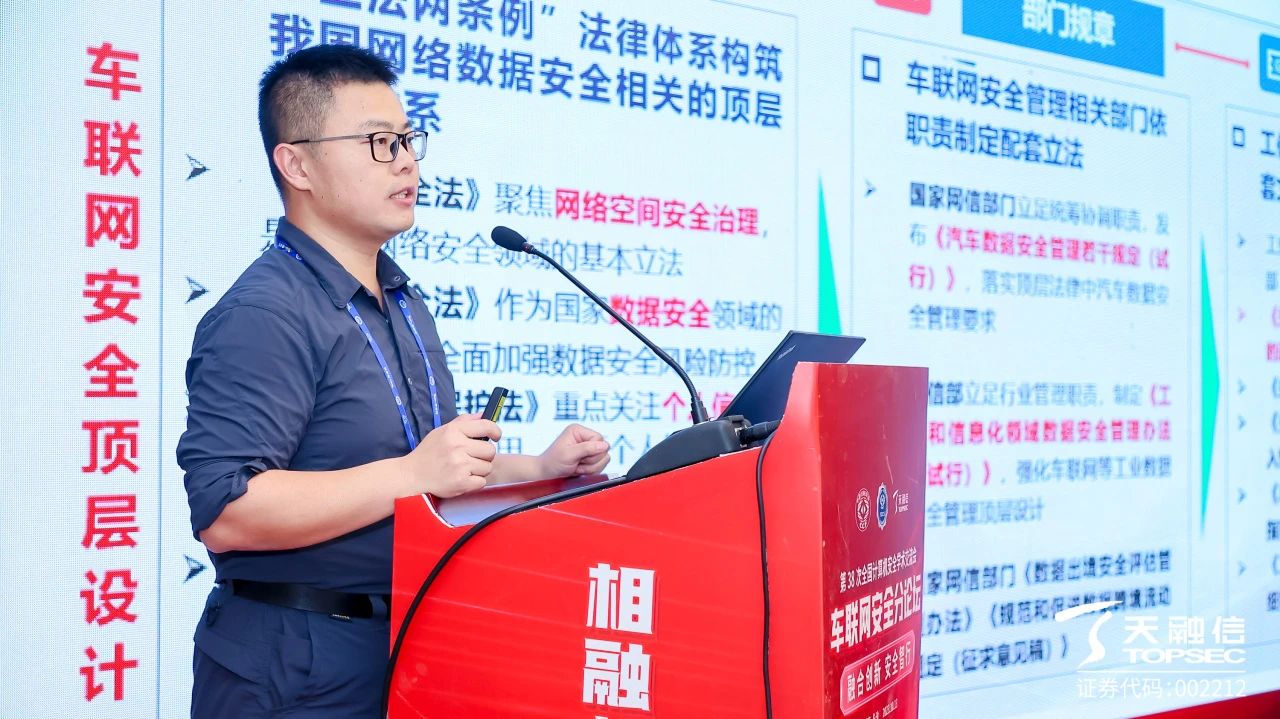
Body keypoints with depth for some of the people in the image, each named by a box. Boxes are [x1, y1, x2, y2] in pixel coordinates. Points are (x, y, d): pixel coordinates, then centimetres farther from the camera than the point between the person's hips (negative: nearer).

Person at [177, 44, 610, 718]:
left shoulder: (400, 301, 12)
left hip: (397, 642, 9)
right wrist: (413, 473, -28)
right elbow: (224, 512, -29)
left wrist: (540, 470, 7)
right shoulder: (265, 314, -19)